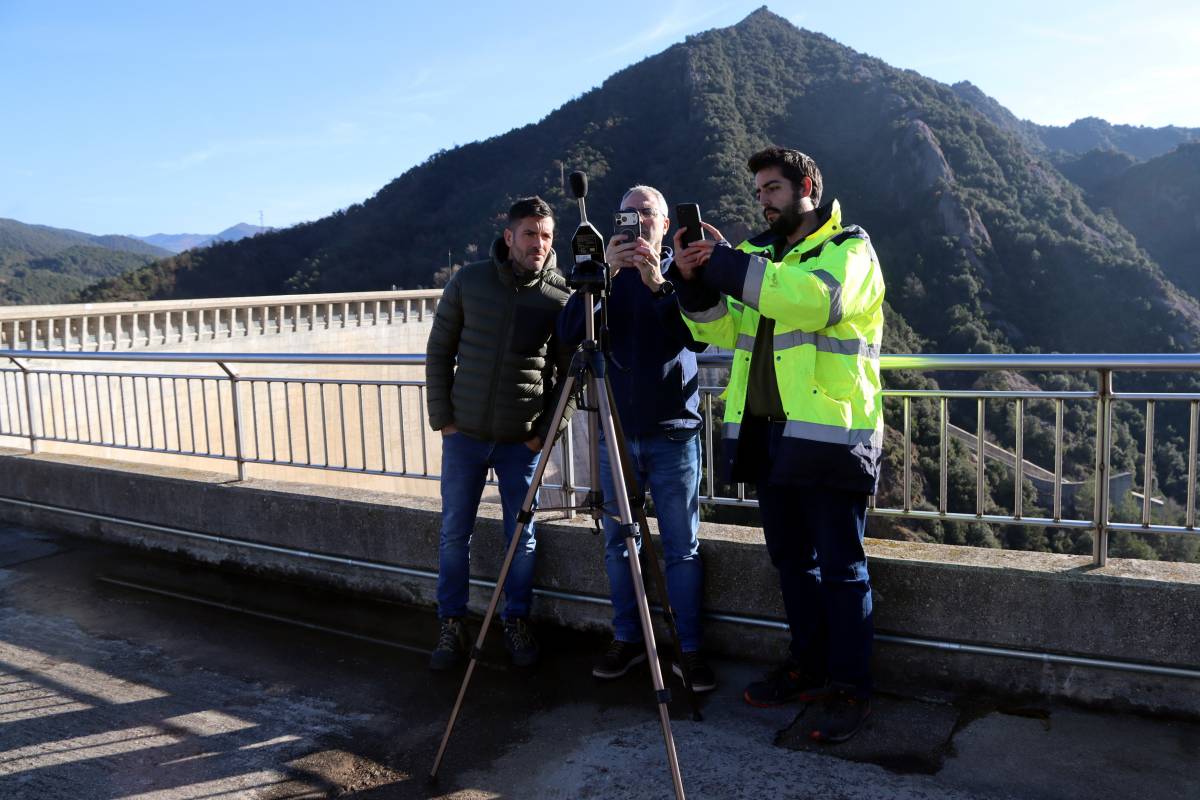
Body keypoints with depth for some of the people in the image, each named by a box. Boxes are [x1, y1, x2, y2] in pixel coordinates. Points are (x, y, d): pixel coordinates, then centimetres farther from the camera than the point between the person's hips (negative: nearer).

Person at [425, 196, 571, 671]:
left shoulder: (561, 296, -5)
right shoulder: (469, 282, -2)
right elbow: (439, 352, 4)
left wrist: (546, 431, -6)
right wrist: (441, 417, -1)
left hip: (522, 440, -1)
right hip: (464, 435, 1)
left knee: (522, 538, 7)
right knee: (454, 534, 8)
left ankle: (517, 624, 26)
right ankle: (451, 627, 24)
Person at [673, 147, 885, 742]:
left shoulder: (849, 249, -3)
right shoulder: (761, 253, 18)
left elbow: (815, 299, -25)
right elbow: (725, 330, 11)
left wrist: (727, 264, -24)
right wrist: (697, 282, -7)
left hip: (829, 435, -7)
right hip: (767, 432, 7)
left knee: (840, 567, 0)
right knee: (791, 559, 16)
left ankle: (848, 688, 12)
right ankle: (808, 666, 30)